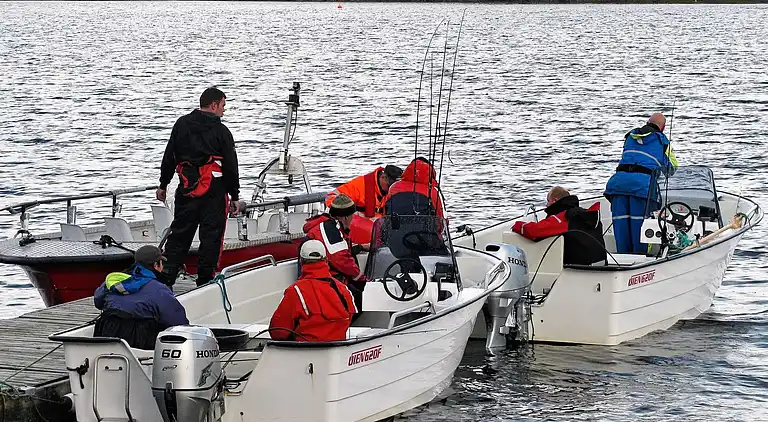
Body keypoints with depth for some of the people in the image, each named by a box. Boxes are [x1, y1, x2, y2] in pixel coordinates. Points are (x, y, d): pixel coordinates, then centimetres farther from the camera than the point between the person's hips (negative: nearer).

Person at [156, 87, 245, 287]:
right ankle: (205, 280, 4)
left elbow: (169, 157, 9)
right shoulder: (221, 131, -6)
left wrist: (163, 184, 17)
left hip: (187, 188, 4)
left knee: (179, 233, 10)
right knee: (211, 235, 3)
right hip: (214, 191, -4)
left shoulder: (181, 124, 6)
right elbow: (230, 166, -5)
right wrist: (235, 196, 1)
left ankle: (166, 276, 5)